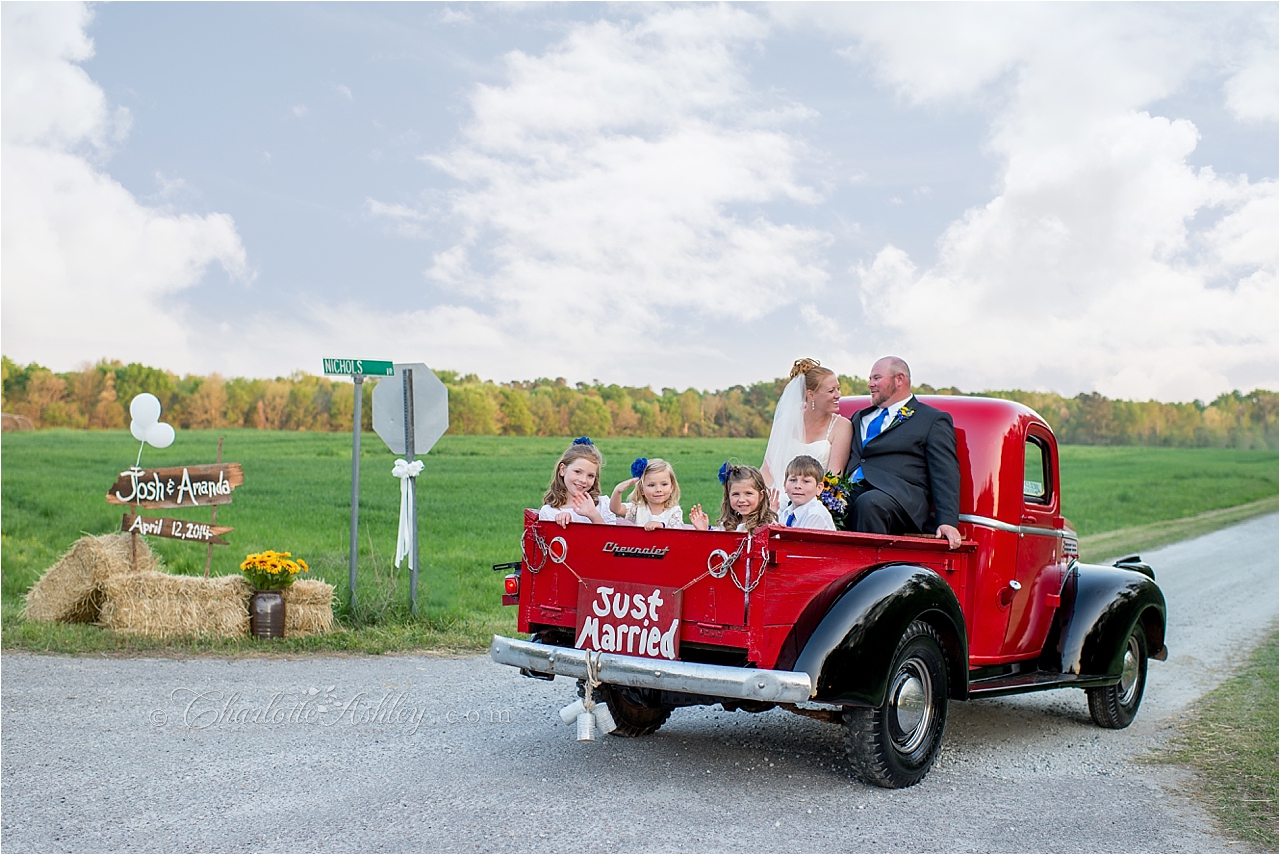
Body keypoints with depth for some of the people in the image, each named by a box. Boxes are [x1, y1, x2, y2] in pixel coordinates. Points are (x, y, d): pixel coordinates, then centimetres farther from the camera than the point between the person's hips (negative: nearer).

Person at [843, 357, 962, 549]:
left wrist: (948, 522, -12)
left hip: (899, 496, -4)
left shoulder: (933, 420, 14)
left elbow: (945, 474, 2)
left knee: (869, 504, -38)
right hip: (849, 494, 4)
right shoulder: (860, 417, 33)